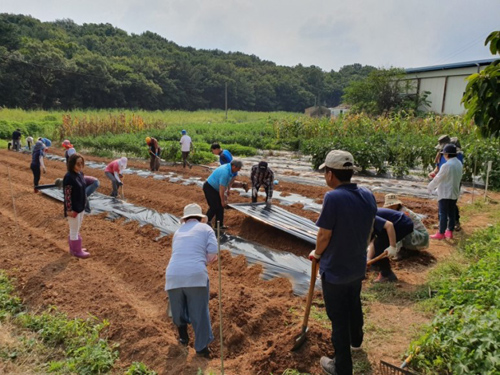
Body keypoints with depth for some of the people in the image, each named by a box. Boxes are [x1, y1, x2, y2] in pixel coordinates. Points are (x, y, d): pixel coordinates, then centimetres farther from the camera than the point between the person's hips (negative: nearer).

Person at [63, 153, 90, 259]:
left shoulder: (80, 173, 2)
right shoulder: (69, 177, -24)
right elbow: (67, 195, -22)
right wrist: (70, 210, -20)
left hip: (80, 207, 9)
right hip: (73, 209, -9)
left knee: (76, 229, 22)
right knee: (74, 230, 8)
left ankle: (74, 248, 38)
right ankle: (76, 251, 22)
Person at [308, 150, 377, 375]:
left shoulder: (333, 198, -28)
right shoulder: (368, 196, -6)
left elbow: (324, 235, -22)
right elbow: (368, 231, 5)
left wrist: (317, 254, -2)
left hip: (335, 270, -7)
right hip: (358, 266, 7)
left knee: (338, 317, 10)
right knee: (354, 306, 30)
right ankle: (355, 341, 55)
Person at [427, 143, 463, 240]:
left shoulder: (446, 165, -20)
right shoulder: (459, 164, 5)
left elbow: (438, 178, -13)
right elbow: (457, 178, 13)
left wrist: (430, 187, 3)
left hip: (445, 193, -8)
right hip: (455, 192, 8)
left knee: (443, 214, -1)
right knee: (452, 213, 14)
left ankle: (441, 233, 3)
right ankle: (450, 232, 22)